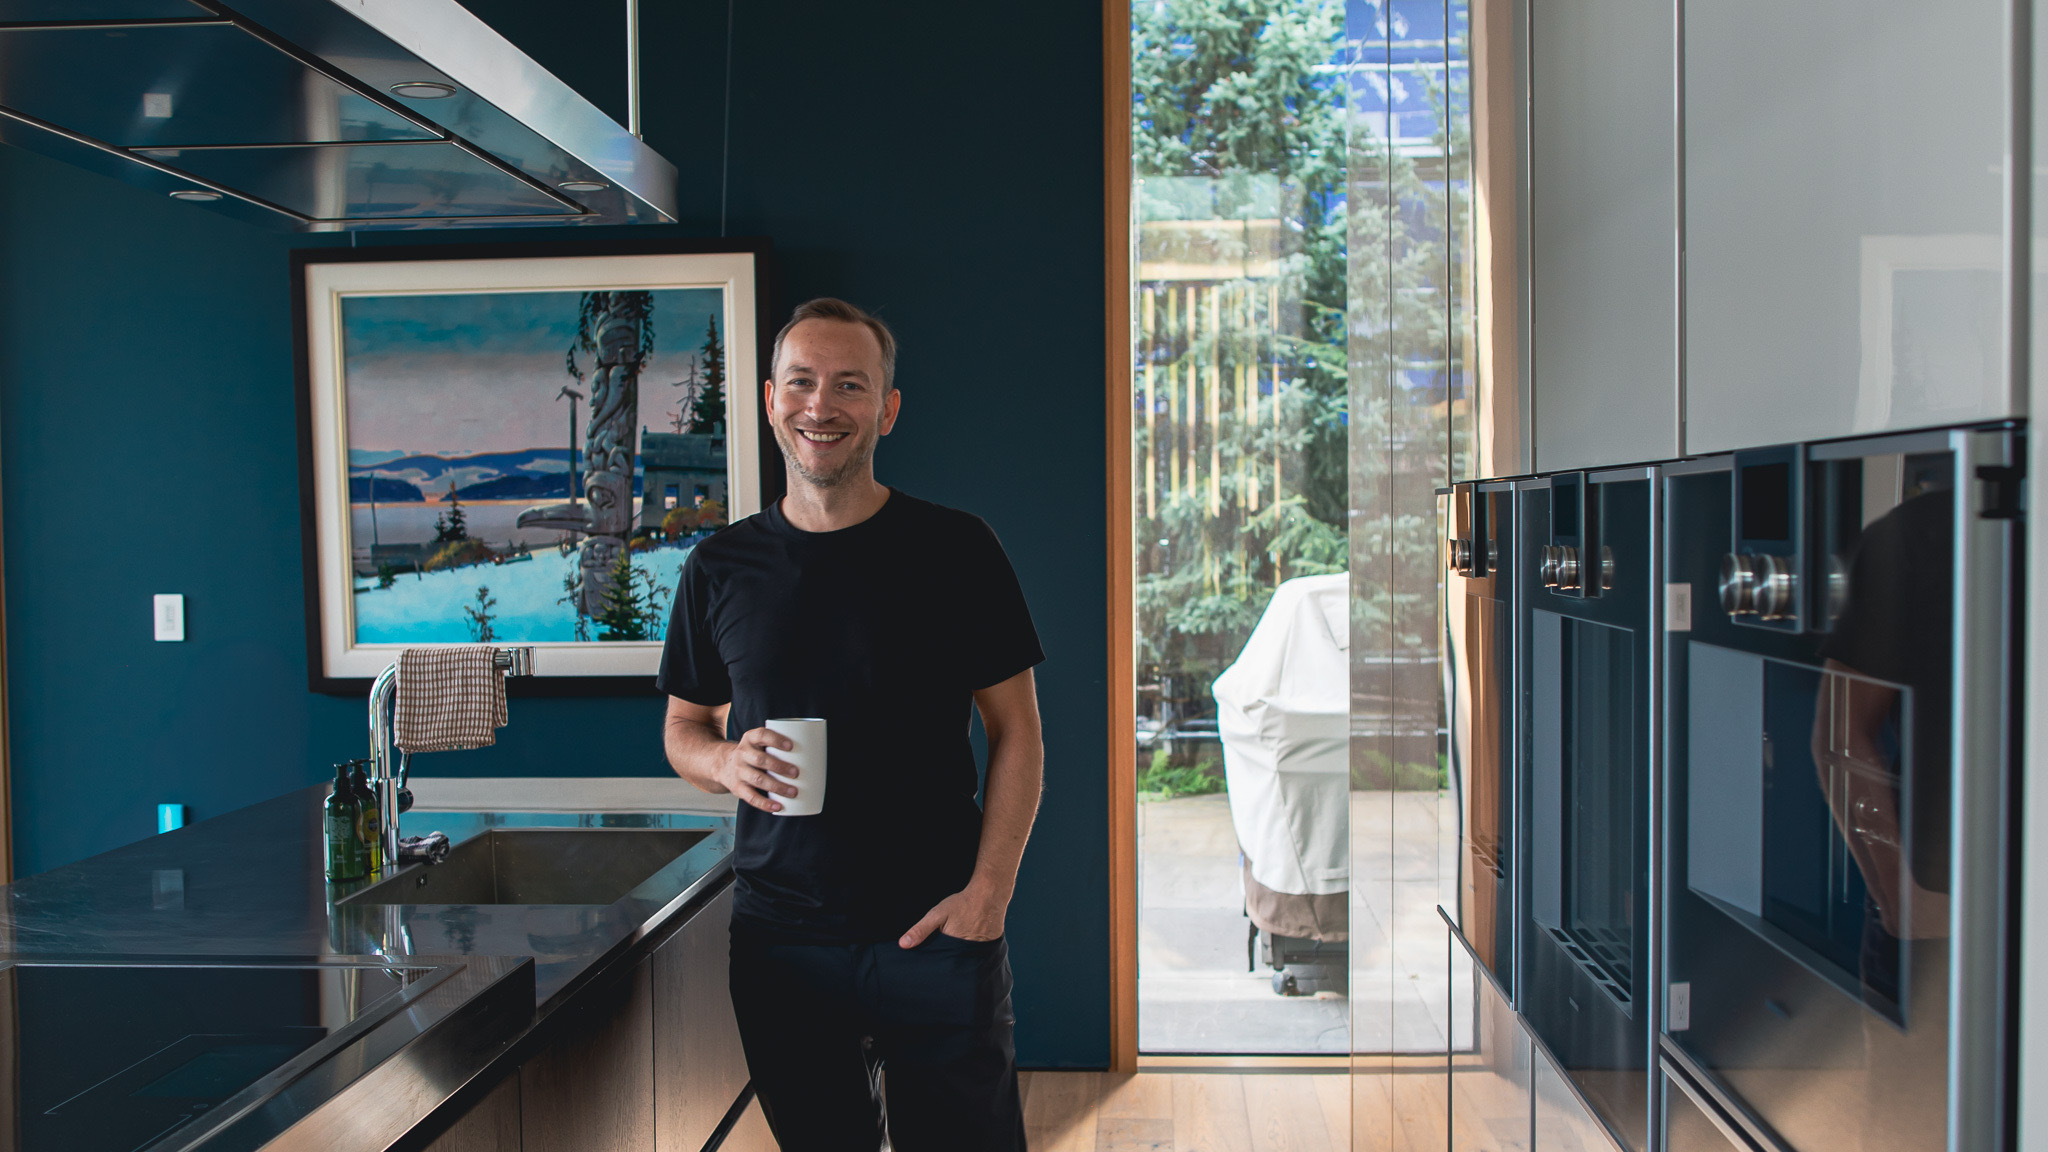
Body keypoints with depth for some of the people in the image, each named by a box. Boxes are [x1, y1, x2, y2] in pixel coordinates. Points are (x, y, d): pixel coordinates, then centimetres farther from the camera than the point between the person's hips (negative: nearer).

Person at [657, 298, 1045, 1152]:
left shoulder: (955, 550, -3)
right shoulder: (720, 567, 5)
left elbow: (1016, 734, -1)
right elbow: (683, 728, 15)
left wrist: (989, 890, -11)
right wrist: (725, 763, -9)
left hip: (937, 931, -2)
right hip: (781, 937, 2)